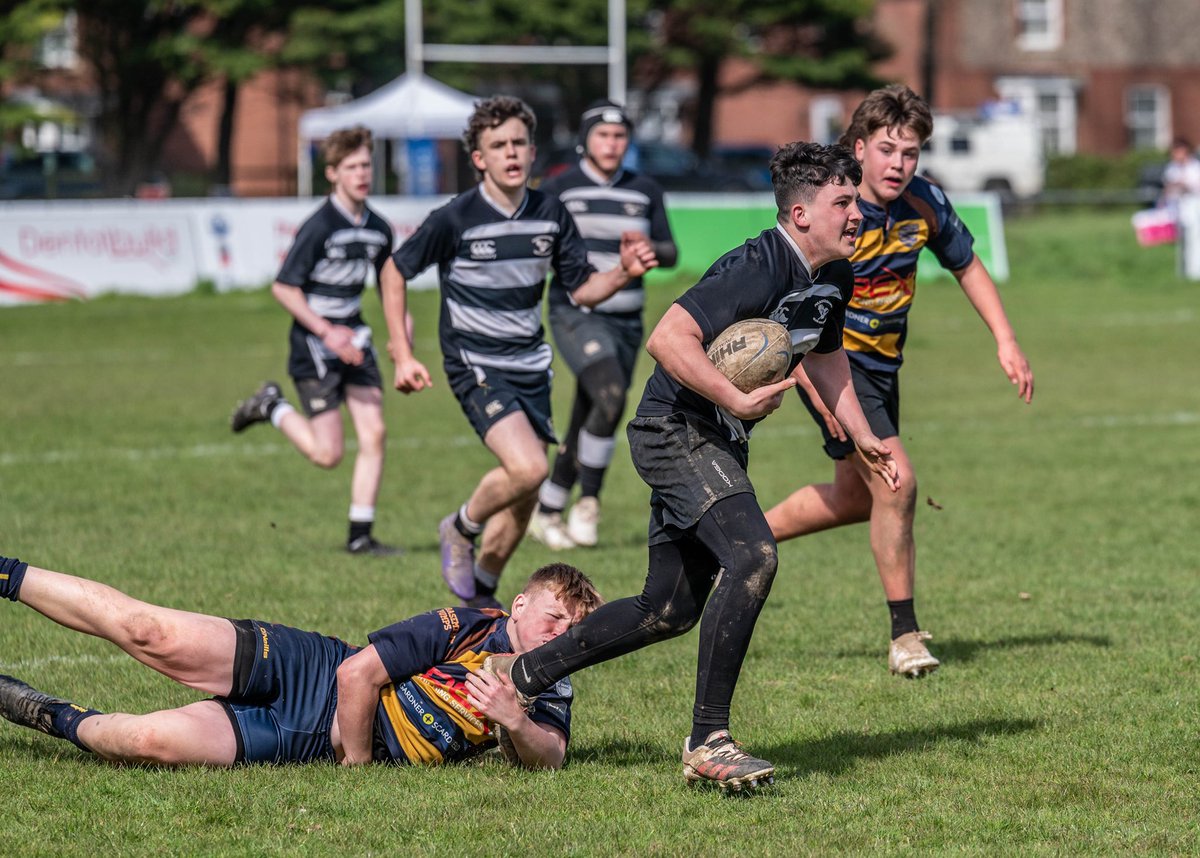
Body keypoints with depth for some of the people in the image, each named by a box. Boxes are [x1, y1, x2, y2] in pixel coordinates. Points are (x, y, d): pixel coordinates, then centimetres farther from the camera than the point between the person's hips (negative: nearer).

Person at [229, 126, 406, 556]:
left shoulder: (378, 229, 5)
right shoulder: (319, 227, -16)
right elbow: (283, 287, -15)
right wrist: (327, 331, -20)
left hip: (353, 337, 6)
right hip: (314, 345, -6)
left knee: (374, 435, -4)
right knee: (328, 454, -7)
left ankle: (360, 536, 4)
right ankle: (272, 407, 20)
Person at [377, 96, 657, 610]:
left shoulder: (550, 215, 0)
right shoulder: (456, 219, -13)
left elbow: (582, 289, 8)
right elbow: (395, 271, -2)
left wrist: (625, 272, -13)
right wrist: (403, 355, -6)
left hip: (530, 365, 6)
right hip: (475, 366, -6)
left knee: (525, 497, 8)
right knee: (527, 467, -26)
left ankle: (479, 596, 30)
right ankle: (461, 530, 4)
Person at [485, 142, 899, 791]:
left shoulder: (833, 278, 6)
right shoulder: (757, 269, -24)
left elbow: (824, 355, 26)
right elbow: (668, 339, -32)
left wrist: (862, 437, 20)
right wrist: (738, 401, -30)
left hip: (718, 443, 10)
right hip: (677, 430, -10)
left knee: (670, 610, 12)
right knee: (752, 555, -29)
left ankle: (524, 672, 28)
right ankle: (708, 741, -25)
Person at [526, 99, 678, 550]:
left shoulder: (645, 191, 9)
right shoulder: (558, 189, -1)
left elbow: (670, 254, 9)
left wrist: (650, 250, -12)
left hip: (625, 322, 4)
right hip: (576, 314, -4)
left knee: (587, 423, 7)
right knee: (610, 396, -27)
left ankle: (545, 512, 23)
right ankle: (588, 500, -13)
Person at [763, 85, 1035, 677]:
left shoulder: (925, 204, -7)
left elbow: (966, 266, 11)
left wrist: (1005, 341, 2)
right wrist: (820, 390, -30)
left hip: (881, 362, 7)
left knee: (857, 499, 20)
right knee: (895, 482, -20)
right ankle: (905, 636, -10)